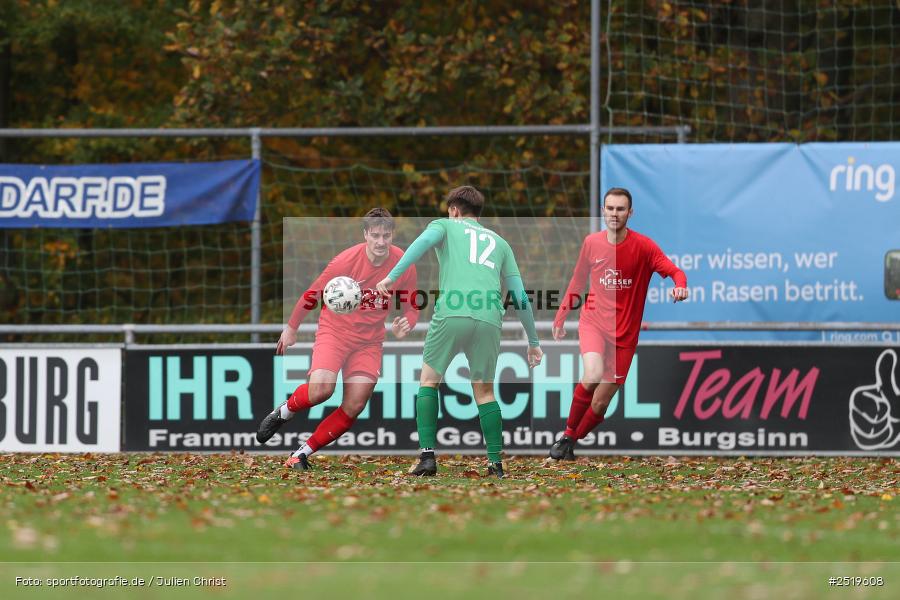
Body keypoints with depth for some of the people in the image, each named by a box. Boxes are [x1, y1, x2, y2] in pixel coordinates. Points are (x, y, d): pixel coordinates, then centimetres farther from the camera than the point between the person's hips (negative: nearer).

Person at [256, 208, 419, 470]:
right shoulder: (346, 261, -17)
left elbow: (412, 308, 5)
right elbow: (312, 294, -3)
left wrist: (404, 324, -19)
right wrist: (291, 328, 6)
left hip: (369, 341, 3)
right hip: (334, 330, -3)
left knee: (355, 406, -11)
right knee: (321, 388, -27)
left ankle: (303, 454, 2)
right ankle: (283, 413, 5)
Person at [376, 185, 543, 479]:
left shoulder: (445, 226, 21)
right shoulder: (499, 242, 29)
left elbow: (424, 241, -4)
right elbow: (520, 297, 26)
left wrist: (392, 276, -12)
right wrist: (533, 341, 33)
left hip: (452, 311, -3)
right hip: (490, 316, 3)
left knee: (429, 379, 13)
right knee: (484, 391, 16)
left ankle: (427, 455, 1)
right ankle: (496, 463, 6)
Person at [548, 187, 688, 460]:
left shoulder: (643, 246, -8)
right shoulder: (592, 243, 2)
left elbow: (674, 271, -17)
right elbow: (578, 281, 17)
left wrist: (680, 286, -40)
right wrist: (561, 315, 19)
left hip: (624, 333, 0)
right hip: (593, 321, 0)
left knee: (600, 402, -1)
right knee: (593, 375, -29)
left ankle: (571, 440, 24)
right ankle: (567, 433, -9)